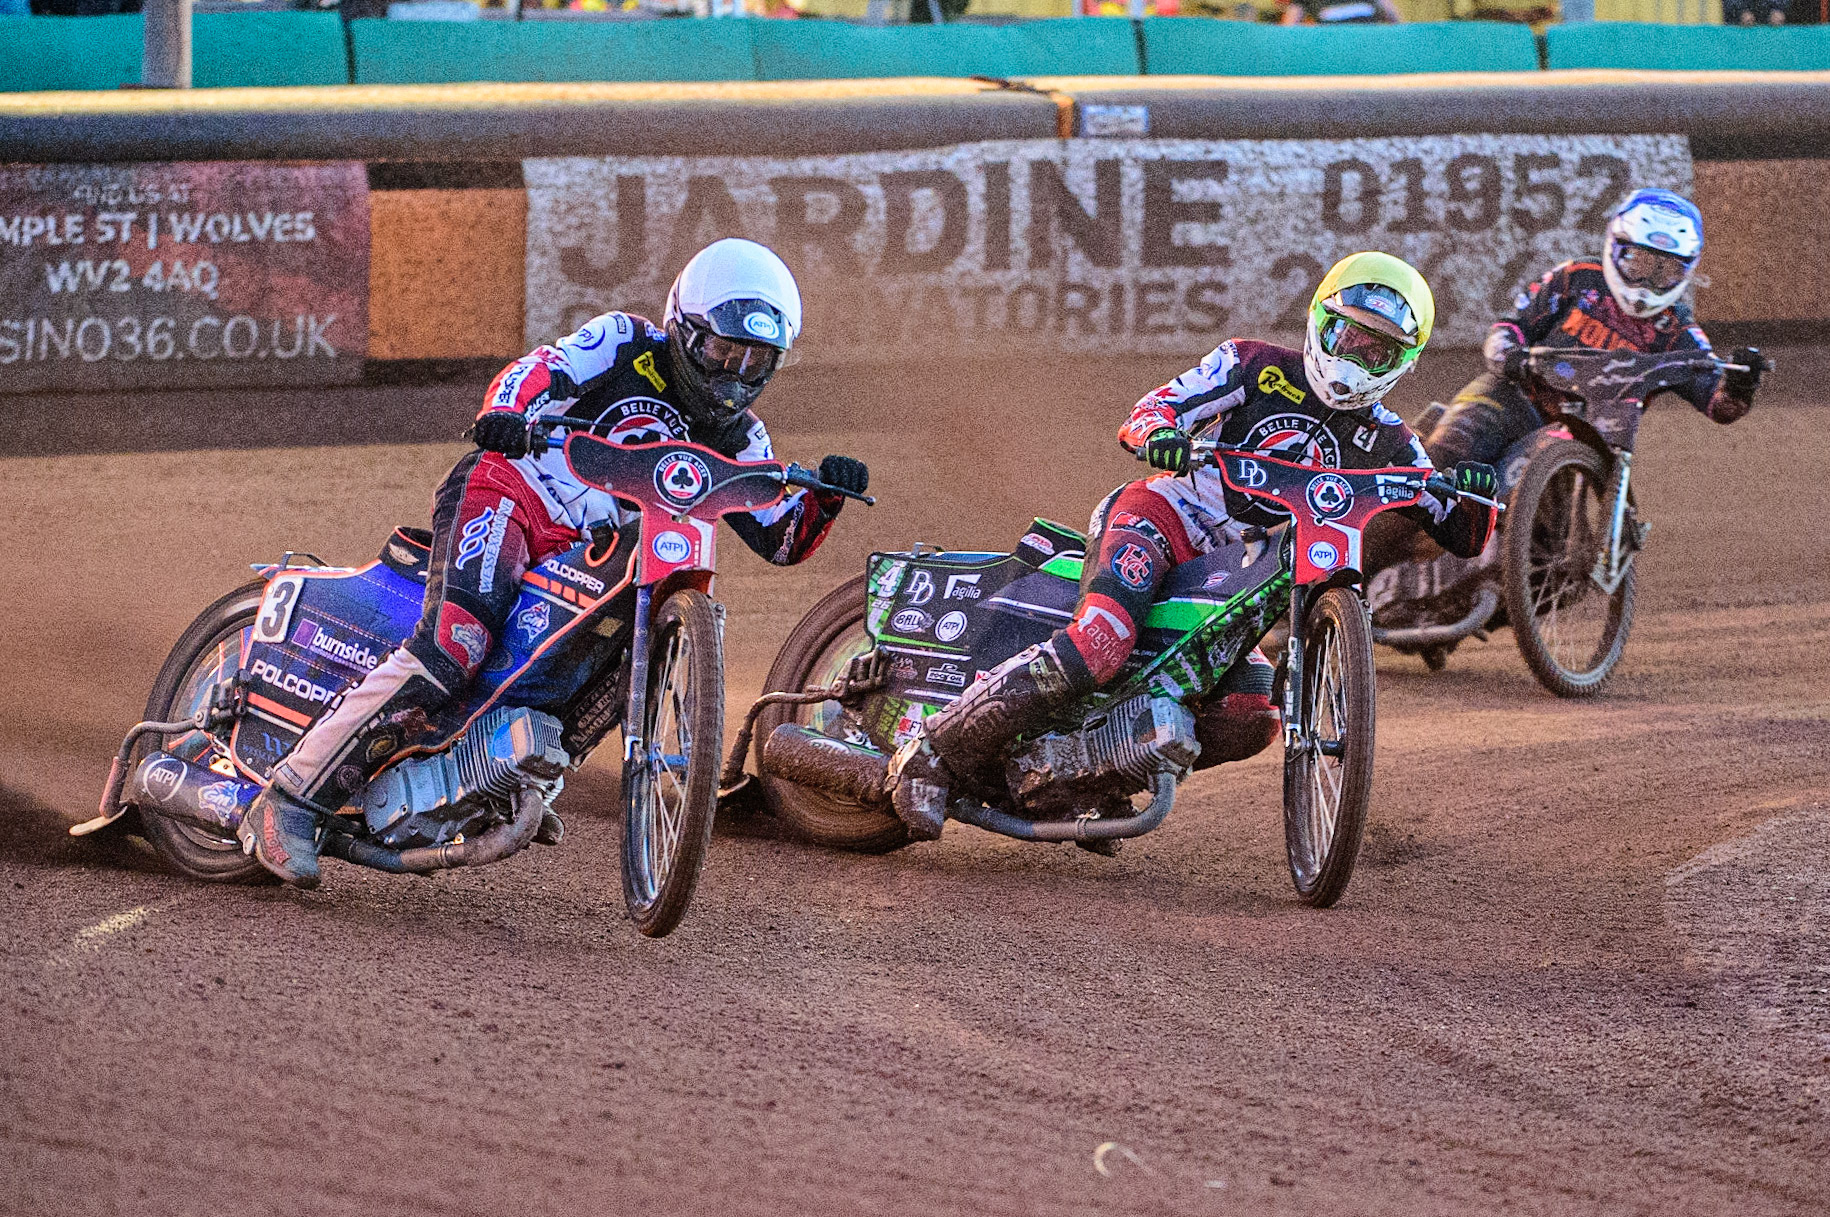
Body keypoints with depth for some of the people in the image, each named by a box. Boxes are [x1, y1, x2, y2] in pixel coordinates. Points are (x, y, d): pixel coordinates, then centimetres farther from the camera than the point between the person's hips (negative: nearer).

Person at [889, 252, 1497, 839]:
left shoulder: (1385, 442, 11)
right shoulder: (1255, 365, 1)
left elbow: (1462, 535, 9)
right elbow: (1149, 411, -8)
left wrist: (1474, 495, -15)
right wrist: (1161, 432, -33)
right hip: (1163, 518, -6)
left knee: (1253, 721, -14)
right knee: (1098, 646, -33)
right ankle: (936, 751, -26)